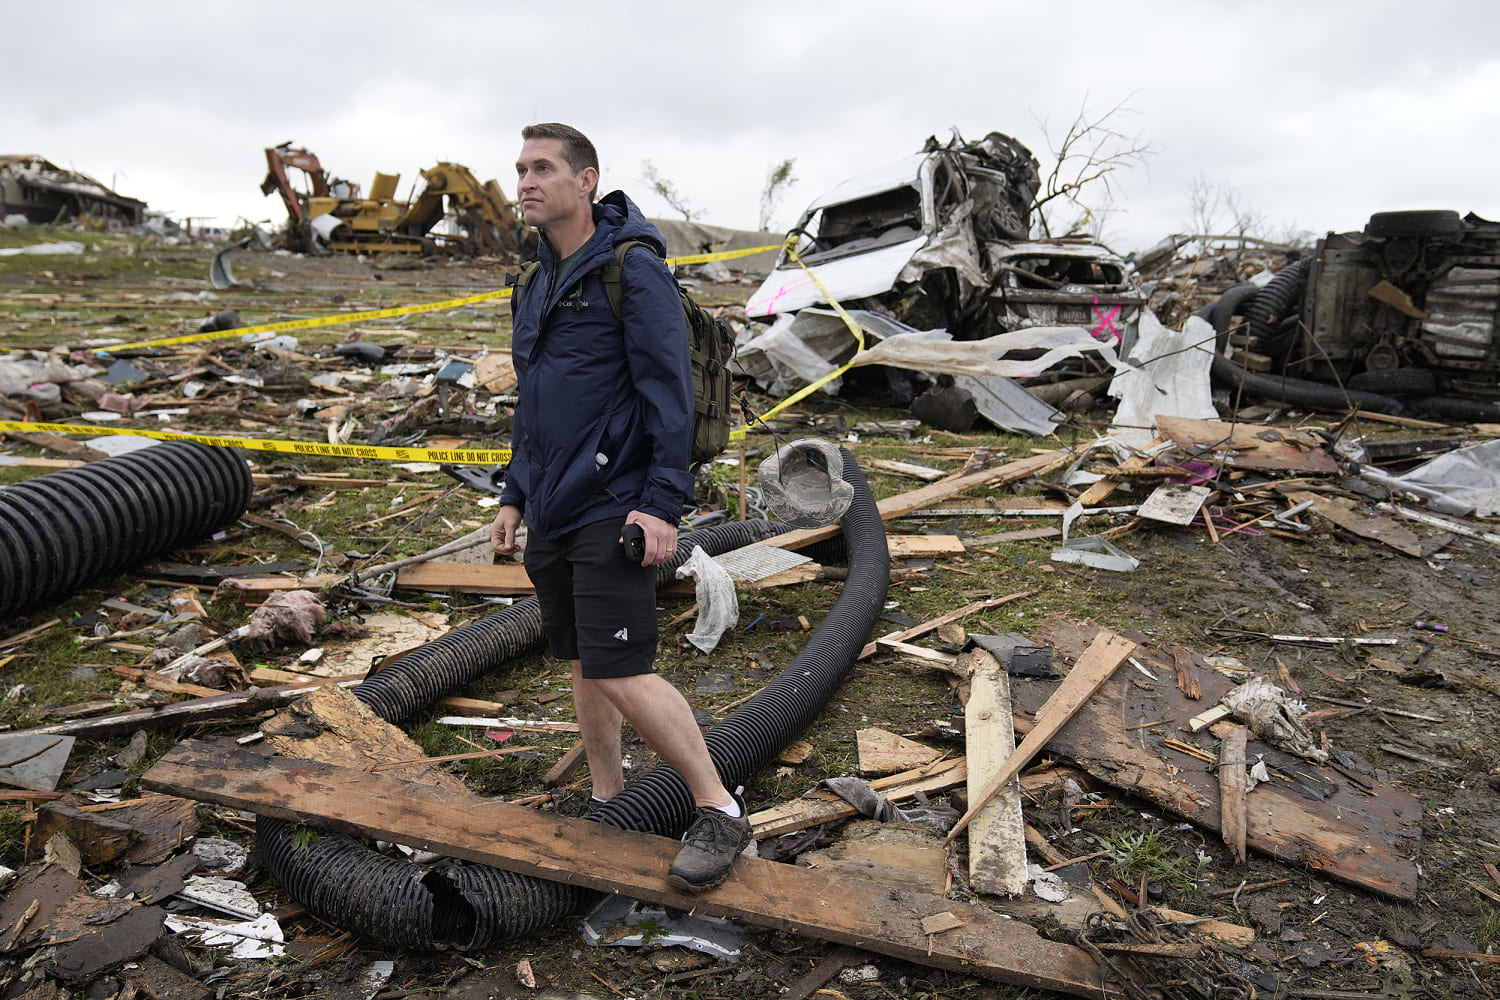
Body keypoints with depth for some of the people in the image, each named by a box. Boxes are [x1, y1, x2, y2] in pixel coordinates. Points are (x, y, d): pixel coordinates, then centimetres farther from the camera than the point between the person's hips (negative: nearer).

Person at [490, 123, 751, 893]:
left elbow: (669, 391, -16)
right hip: (552, 514, 9)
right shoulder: (539, 284, 16)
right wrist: (514, 495, 20)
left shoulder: (632, 268, -10)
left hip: (612, 511, -8)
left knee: (622, 674, -12)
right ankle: (607, 809, 29)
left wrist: (663, 503, -21)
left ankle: (720, 811, 4)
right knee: (582, 668, 14)